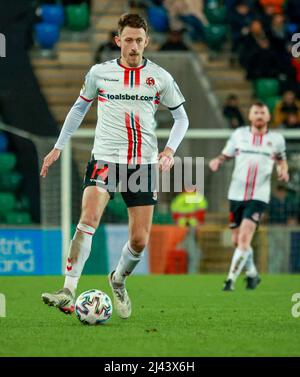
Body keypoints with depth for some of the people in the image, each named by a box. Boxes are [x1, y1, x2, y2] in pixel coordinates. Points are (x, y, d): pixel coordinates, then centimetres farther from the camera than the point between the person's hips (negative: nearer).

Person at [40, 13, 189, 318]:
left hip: (143, 163, 1)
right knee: (89, 218, -25)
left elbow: (181, 117, 13)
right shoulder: (99, 73, 3)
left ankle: (118, 281, 32)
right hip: (105, 158, -1)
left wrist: (170, 149, -4)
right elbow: (79, 108, 19)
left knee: (140, 240, 0)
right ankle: (68, 293, -30)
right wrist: (58, 148, 18)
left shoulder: (160, 77, 3)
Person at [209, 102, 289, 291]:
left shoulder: (277, 139, 4)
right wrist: (217, 161, -13)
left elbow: (282, 159, 20)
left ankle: (231, 279, -13)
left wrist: (283, 170, -1)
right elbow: (225, 155, 9)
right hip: (237, 194, 3)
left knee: (244, 238, -18)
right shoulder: (239, 134, 5)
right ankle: (252, 273, 34)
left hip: (259, 196, -3)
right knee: (237, 240, 10)